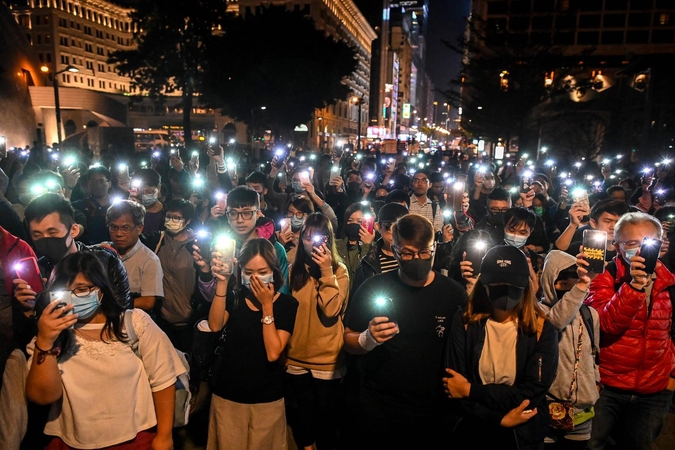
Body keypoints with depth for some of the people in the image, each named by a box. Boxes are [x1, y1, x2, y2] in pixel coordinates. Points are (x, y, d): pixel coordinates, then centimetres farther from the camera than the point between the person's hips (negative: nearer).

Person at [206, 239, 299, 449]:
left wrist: (267, 306, -22)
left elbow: (273, 353, -19)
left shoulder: (287, 303, -10)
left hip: (267, 399, -1)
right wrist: (222, 282, -28)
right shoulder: (234, 296, -2)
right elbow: (215, 325, -21)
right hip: (227, 395, 2)